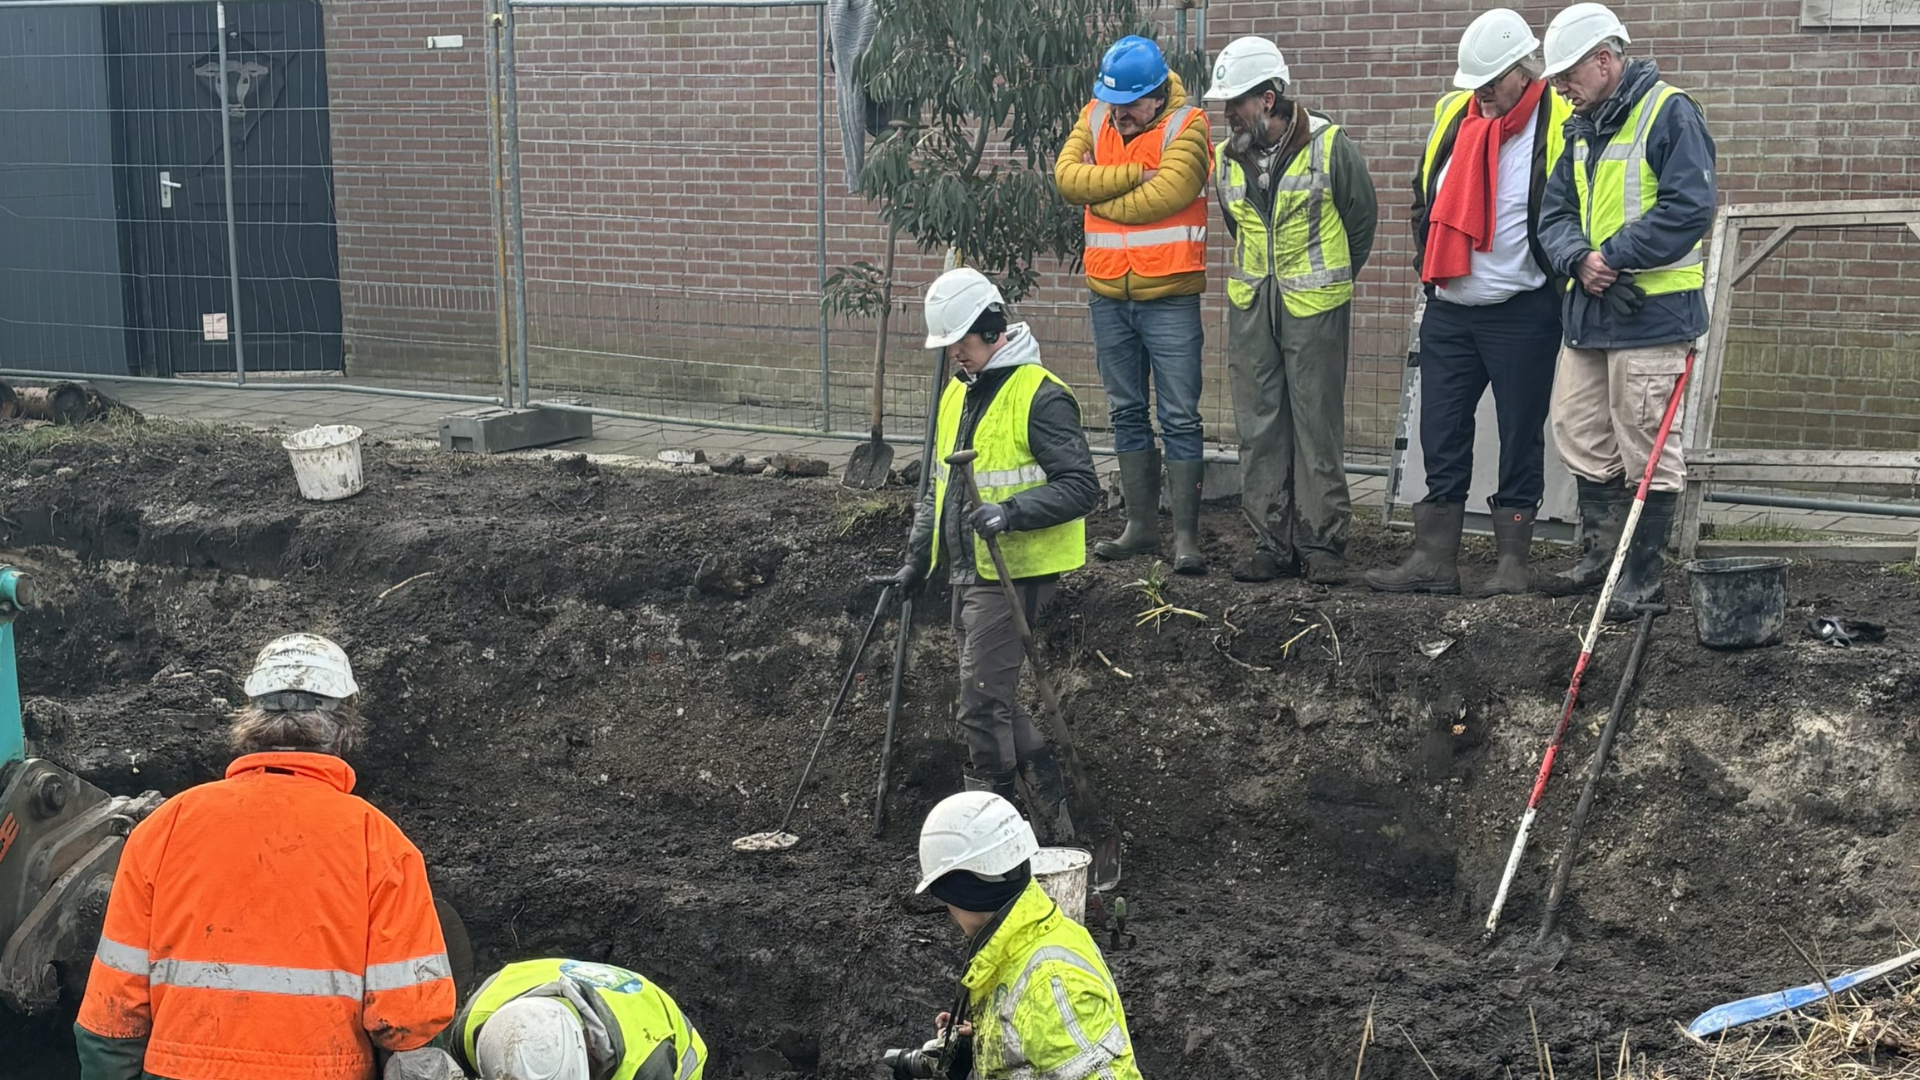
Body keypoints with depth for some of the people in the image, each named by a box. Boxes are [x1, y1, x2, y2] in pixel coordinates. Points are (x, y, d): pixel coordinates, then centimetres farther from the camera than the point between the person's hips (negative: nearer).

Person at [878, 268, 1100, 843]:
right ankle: (1052, 811, 22)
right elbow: (939, 488, 25)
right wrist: (917, 560, 19)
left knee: (983, 699, -8)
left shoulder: (1040, 395, -12)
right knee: (995, 697, 12)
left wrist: (1011, 512, -28)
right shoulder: (956, 395, 15)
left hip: (1014, 573, -9)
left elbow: (1081, 487, -17)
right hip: (968, 573, 9)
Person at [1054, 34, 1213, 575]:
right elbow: (1066, 175, -9)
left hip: (1169, 297, -6)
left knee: (1179, 418, -3)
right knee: (1127, 414, 12)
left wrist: (1094, 190, -9)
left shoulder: (1186, 127, -10)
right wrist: (1133, 175, -18)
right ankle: (1141, 526, 22)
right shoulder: (1095, 117, 6)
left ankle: (1185, 535, 0)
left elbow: (1159, 199, -22)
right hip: (1108, 296, 6)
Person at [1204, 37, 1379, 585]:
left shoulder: (1329, 146, -9)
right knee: (1259, 426, 6)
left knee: (1318, 426, -1)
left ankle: (1322, 544, 6)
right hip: (1249, 307, 5)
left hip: (1315, 307, -5)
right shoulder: (1227, 158, 6)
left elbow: (1362, 218, 4)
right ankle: (1271, 542, 14)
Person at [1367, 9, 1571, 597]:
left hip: (1522, 314, -5)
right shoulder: (1452, 114, 7)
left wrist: (1557, 281, -6)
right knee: (1441, 436, 7)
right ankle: (1434, 560, 14)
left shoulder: (1559, 125, -10)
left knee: (1520, 438, 4)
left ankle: (1512, 561, 12)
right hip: (1448, 310, 6)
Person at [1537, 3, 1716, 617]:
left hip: (1651, 313, -8)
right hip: (1587, 312, 8)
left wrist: (1613, 256, -16)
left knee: (1647, 451, -2)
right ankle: (1599, 555, 27)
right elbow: (1556, 212, 13)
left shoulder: (1669, 114, -10)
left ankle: (1642, 575, 8)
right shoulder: (1580, 130, 16)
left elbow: (1690, 207, -19)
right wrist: (1579, 259, -8)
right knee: (1580, 437, 13)